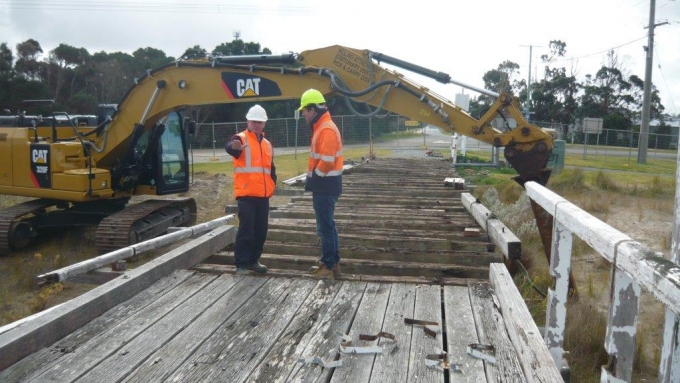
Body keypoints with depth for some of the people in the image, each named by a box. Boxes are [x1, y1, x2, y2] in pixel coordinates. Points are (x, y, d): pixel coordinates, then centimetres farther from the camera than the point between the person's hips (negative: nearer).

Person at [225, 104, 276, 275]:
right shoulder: (240, 138, -3)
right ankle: (241, 264, 2)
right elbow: (229, 147, -28)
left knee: (261, 230, 11)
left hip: (263, 195, 6)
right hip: (246, 194, -6)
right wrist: (235, 147, -52)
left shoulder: (267, 144, 17)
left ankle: (253, 260, 24)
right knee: (246, 229, -7)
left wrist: (273, 184, 11)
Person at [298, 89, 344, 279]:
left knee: (325, 226, -4)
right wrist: (312, 178, 10)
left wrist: (313, 178, -12)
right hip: (324, 185, 11)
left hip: (325, 186, -11)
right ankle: (332, 263, 25)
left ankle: (328, 266, 4)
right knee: (327, 225, 16)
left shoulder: (327, 129, -18)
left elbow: (327, 161, -25)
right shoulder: (321, 127, 15)